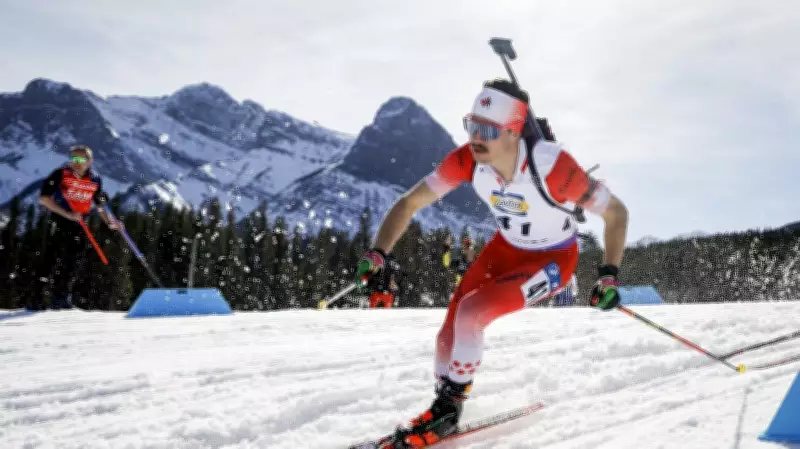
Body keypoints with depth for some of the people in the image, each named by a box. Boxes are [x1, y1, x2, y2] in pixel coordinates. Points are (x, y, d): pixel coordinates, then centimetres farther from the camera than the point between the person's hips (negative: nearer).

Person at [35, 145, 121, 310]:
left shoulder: (95, 179, 2)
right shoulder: (61, 174, -10)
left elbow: (100, 203, 15)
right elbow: (43, 198, -13)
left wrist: (109, 222, 1)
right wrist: (67, 214, -22)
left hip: (79, 225, 4)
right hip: (60, 222, -4)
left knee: (77, 264, 3)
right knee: (59, 261, -9)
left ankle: (64, 293, 21)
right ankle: (58, 299, 1)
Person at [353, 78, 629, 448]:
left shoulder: (553, 165, -36)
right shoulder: (468, 159, -24)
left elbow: (616, 212, -22)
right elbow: (410, 201, -13)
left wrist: (609, 275, -29)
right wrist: (378, 253, -26)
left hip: (553, 260, -4)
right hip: (505, 247, 5)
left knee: (470, 313, -22)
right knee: (449, 334, -4)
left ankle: (448, 409, 1)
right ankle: (443, 406, 24)